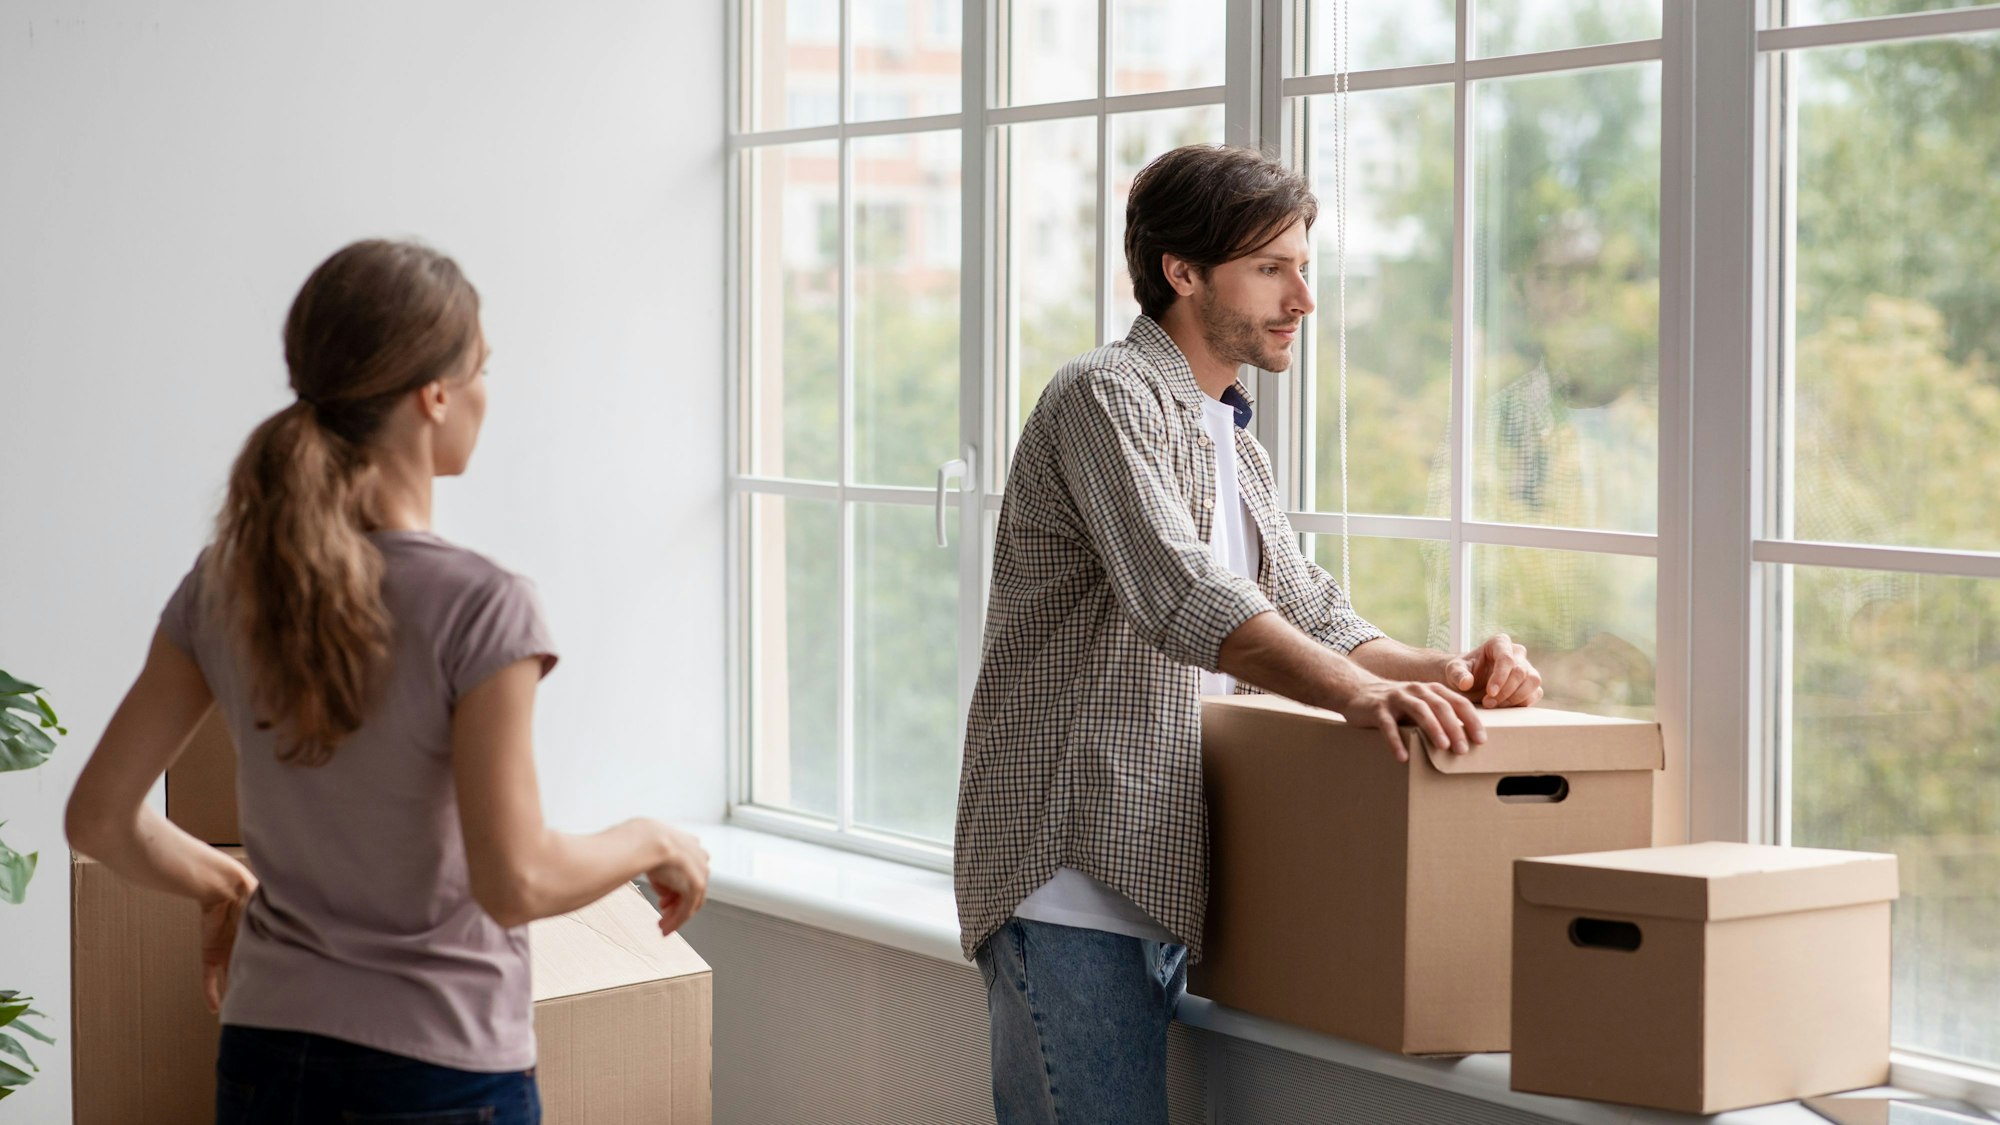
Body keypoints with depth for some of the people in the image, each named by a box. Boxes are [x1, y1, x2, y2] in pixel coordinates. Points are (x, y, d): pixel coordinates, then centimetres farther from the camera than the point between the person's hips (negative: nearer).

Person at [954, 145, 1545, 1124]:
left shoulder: (1232, 446, 22)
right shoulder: (1107, 398, -10)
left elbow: (1311, 619, 17)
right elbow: (1179, 592, -26)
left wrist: (1436, 671, -4)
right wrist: (1356, 692, -40)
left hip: (1156, 892, 9)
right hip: (1070, 885, -9)